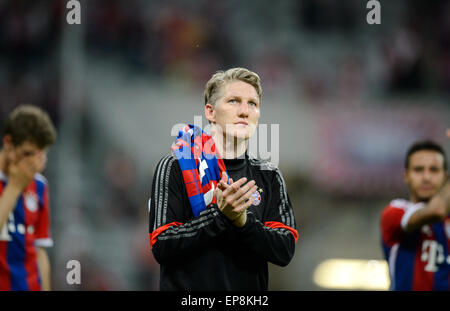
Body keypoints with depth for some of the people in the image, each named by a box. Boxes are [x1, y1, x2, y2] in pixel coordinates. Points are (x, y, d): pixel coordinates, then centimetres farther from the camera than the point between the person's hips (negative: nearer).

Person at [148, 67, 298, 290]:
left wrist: (243, 220, -17)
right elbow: (161, 247, -12)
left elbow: (285, 251, -3)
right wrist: (220, 215, -20)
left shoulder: (269, 177, 7)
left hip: (249, 288, 3)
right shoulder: (174, 167, -4)